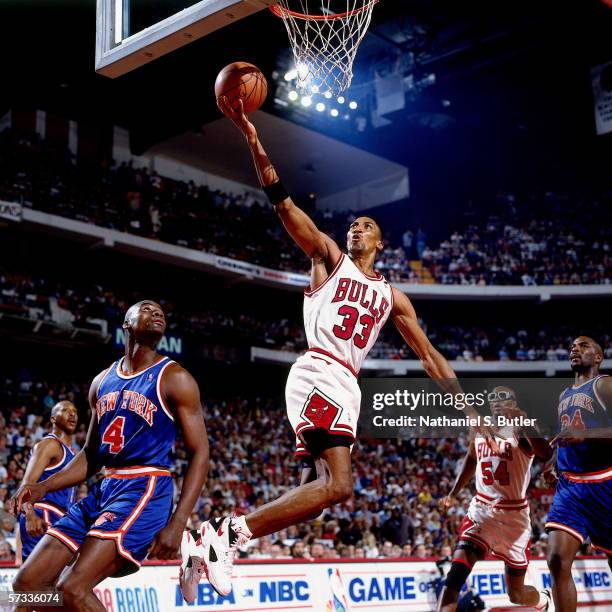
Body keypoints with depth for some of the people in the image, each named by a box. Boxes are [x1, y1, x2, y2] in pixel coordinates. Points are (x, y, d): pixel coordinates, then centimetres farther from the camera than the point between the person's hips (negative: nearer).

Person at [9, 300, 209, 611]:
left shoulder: (174, 379, -4)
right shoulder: (102, 381, 15)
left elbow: (200, 452, -7)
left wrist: (177, 523, -16)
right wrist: (43, 487, 7)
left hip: (145, 490, -7)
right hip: (102, 490, 7)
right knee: (27, 584, 5)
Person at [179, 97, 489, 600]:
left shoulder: (391, 296, 26)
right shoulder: (329, 257, 12)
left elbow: (428, 354, 24)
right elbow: (284, 204, 1)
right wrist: (252, 139, -10)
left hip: (346, 386, 7)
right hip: (319, 374, -7)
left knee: (319, 487, -2)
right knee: (338, 485, -23)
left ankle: (209, 543, -2)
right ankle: (228, 534, -21)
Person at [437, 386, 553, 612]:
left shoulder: (520, 430, -9)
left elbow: (546, 454, -29)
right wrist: (452, 494, 21)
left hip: (513, 514, -3)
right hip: (481, 510, 4)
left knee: (516, 594, 9)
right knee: (457, 569, -19)